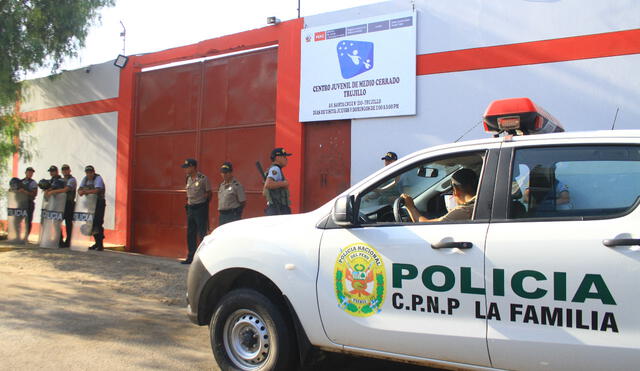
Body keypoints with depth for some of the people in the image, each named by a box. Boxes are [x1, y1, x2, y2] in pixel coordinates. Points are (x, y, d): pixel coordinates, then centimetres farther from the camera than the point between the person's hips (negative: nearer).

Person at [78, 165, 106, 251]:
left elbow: (97, 190, -27)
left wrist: (86, 191, -37)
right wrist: (80, 192, -23)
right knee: (91, 223, 8)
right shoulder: (85, 179, 8)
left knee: (98, 223, -11)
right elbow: (80, 189, 0)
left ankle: (100, 244, -6)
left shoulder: (98, 178, -12)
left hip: (99, 203, -7)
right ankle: (97, 242, 20)